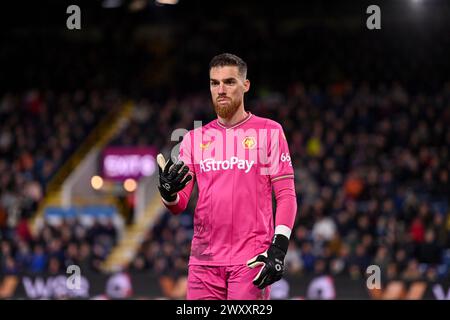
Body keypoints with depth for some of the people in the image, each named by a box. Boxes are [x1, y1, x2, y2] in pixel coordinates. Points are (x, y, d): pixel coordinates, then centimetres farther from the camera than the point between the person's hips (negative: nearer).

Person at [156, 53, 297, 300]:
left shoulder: (269, 131, 4)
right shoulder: (195, 138, 13)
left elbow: (286, 195, 1)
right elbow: (179, 205, 11)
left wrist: (278, 249, -11)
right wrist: (168, 192, -13)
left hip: (251, 259, -3)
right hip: (204, 260, 3)